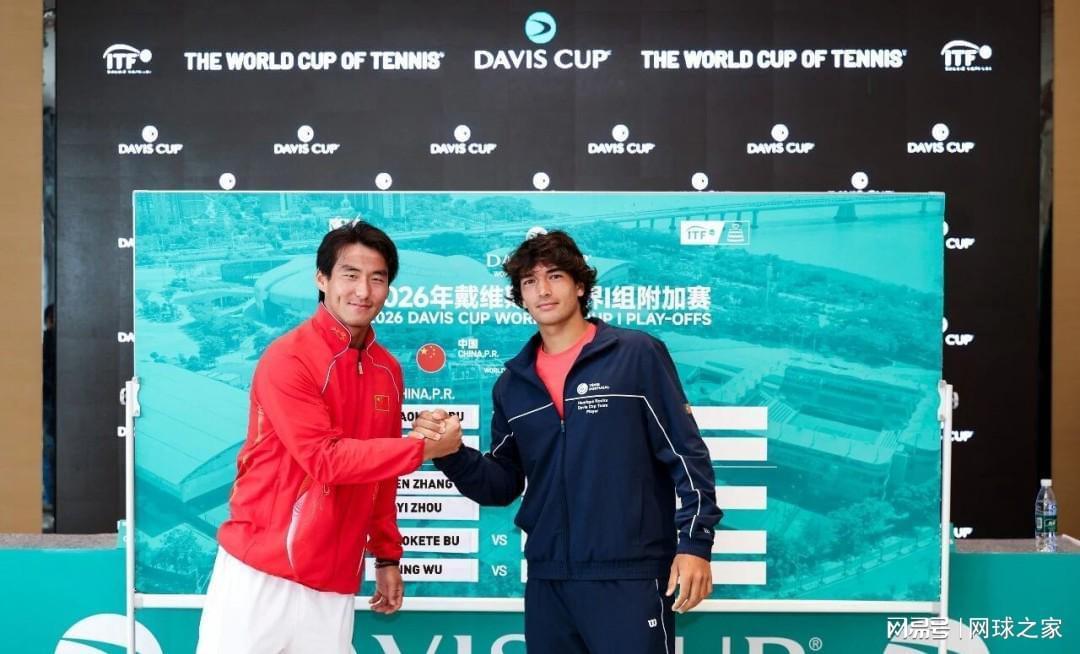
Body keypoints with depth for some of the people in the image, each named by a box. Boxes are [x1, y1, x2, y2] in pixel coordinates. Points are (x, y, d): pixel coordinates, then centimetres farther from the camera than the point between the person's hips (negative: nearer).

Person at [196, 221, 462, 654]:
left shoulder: (387, 370, 7)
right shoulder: (288, 359, -12)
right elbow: (325, 459, -17)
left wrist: (386, 554, 15)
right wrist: (422, 447, -15)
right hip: (261, 571, -5)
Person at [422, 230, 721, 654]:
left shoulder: (637, 355, -3)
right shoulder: (513, 383, 11)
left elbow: (686, 455, -4)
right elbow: (503, 485, 13)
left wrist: (694, 542, -11)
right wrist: (450, 455, -4)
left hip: (629, 574, -5)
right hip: (548, 579, 5)